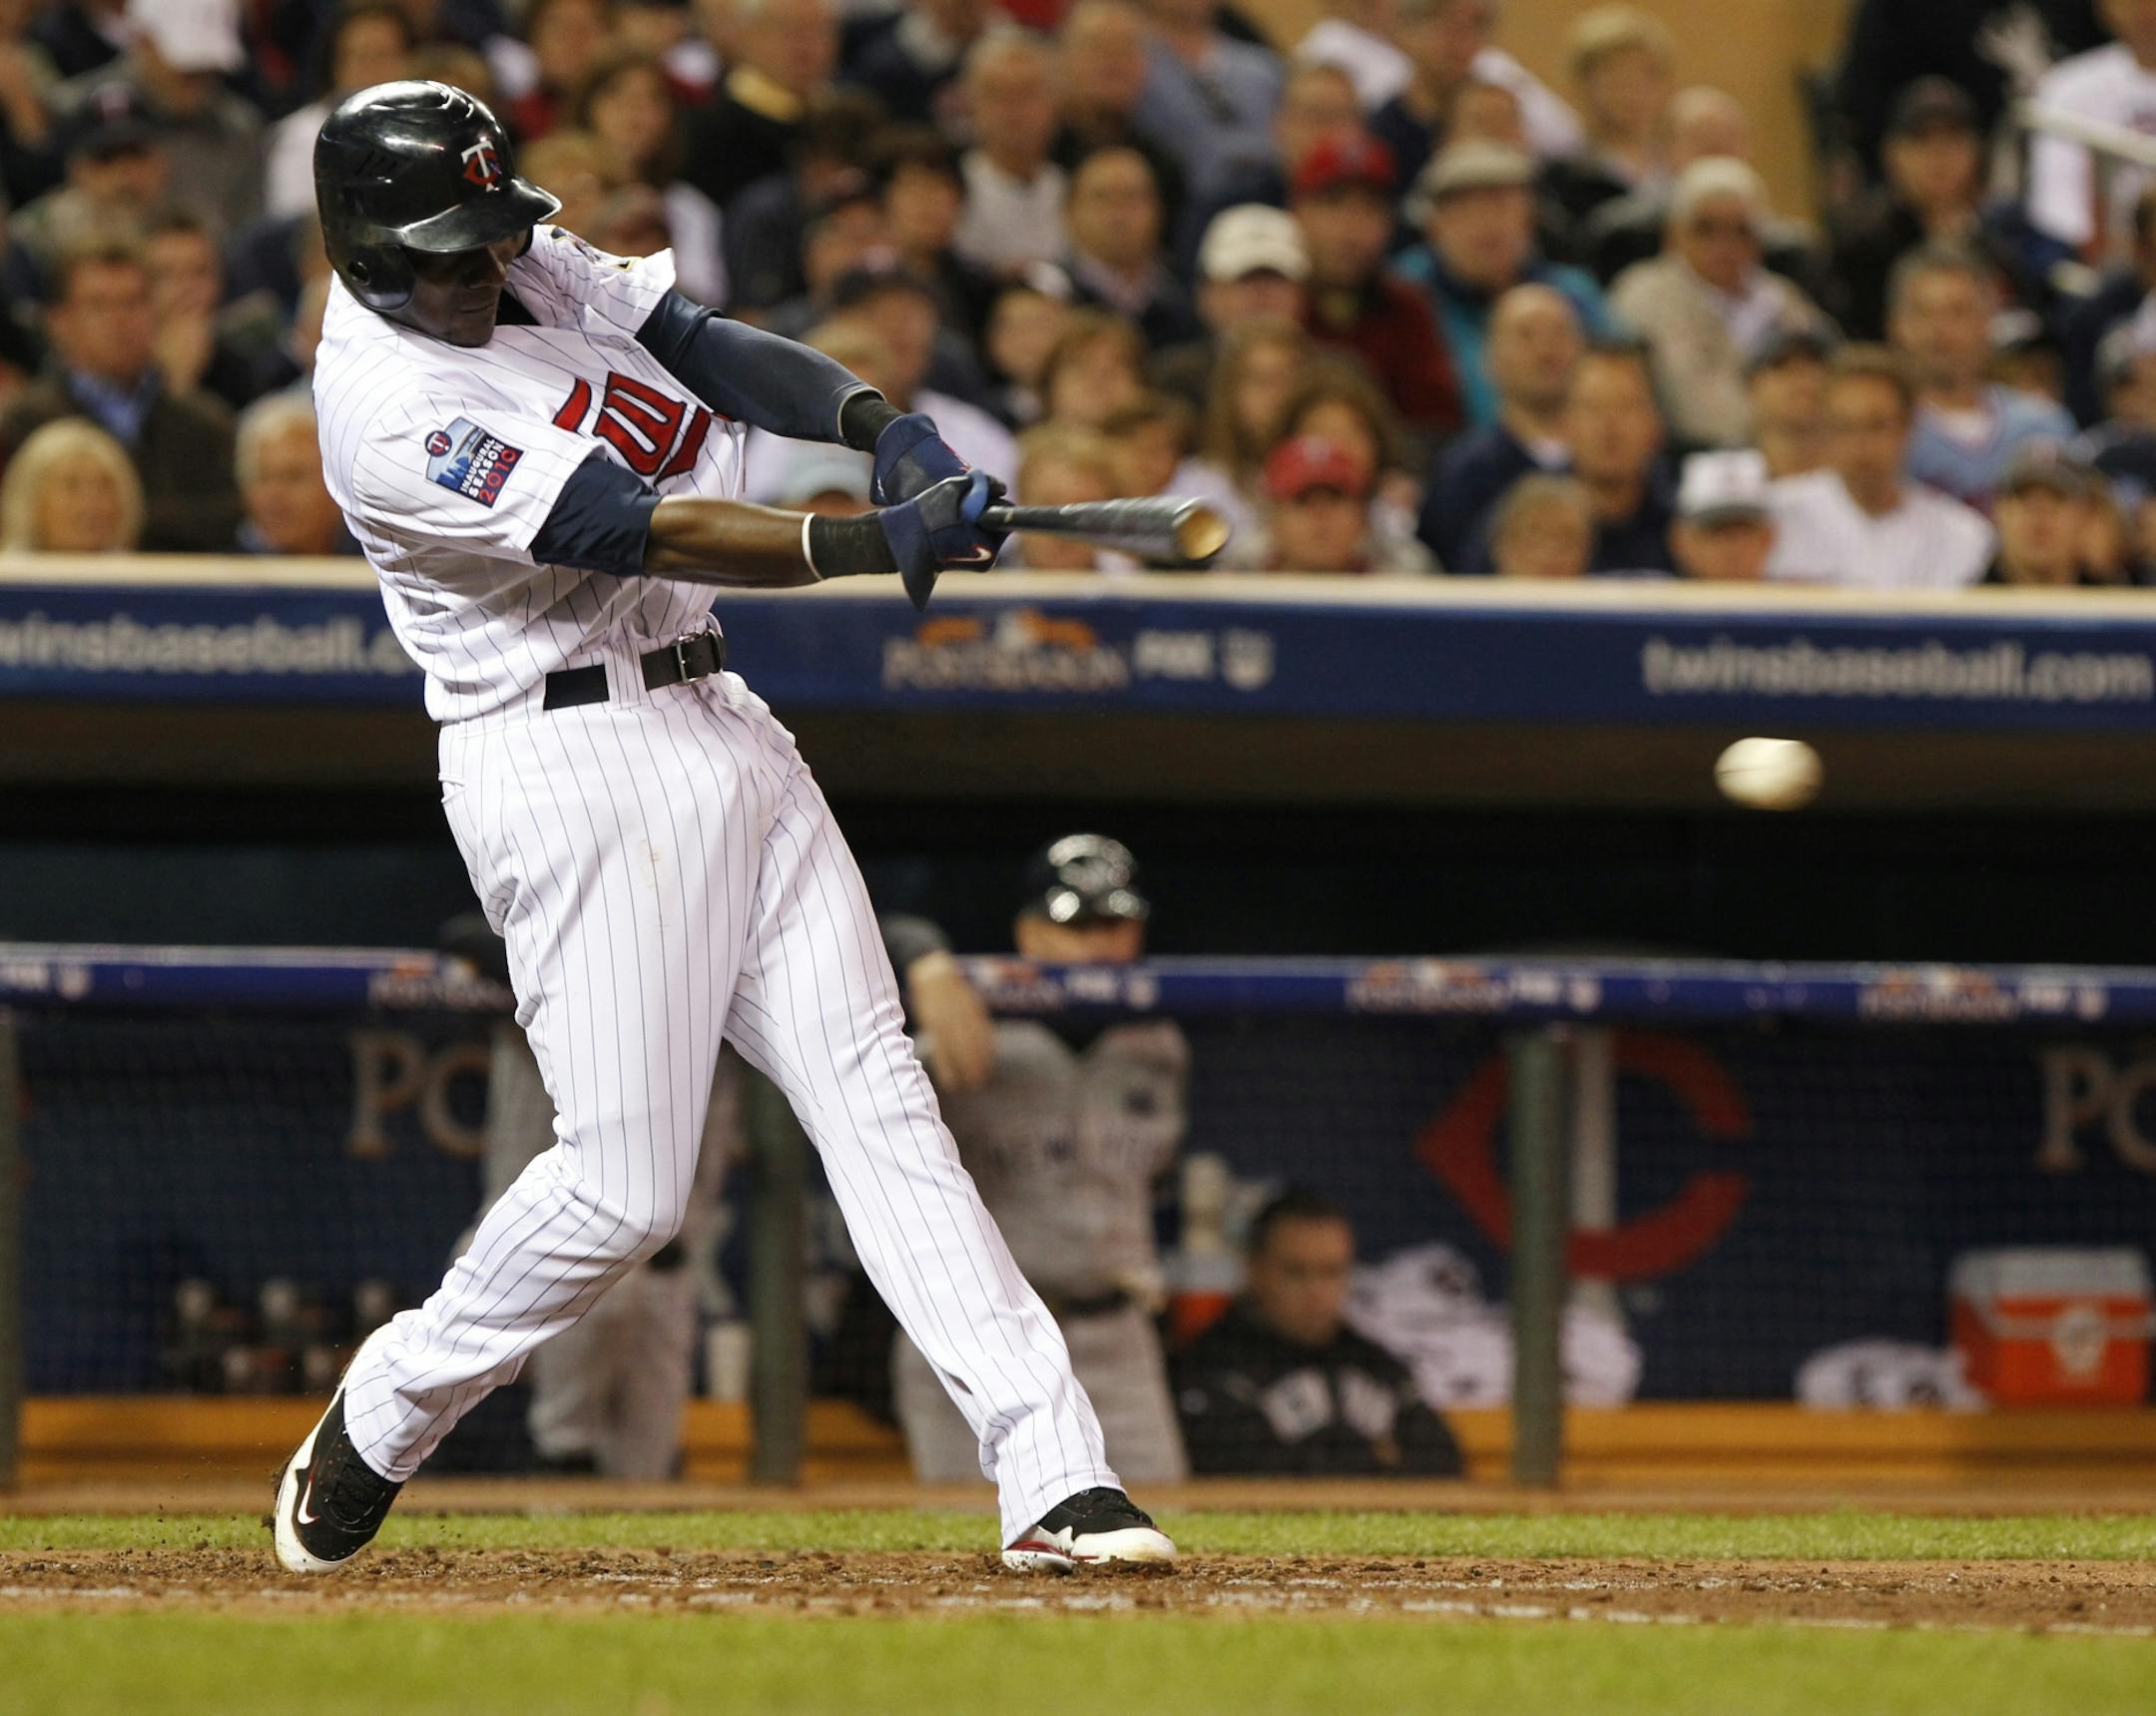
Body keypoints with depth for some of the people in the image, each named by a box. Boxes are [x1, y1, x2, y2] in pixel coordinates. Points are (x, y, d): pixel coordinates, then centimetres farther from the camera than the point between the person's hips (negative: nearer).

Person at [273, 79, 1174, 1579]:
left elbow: (714, 352, 3)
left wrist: (882, 423, -16)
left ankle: (1054, 1475, -6)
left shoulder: (528, 267, 7)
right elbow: (640, 530, -25)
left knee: (877, 1096, -1)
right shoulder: (393, 416, -19)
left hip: (718, 724, 8)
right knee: (626, 1181, -8)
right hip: (573, 765, -8)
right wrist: (879, 542, -32)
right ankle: (376, 1429, 15)